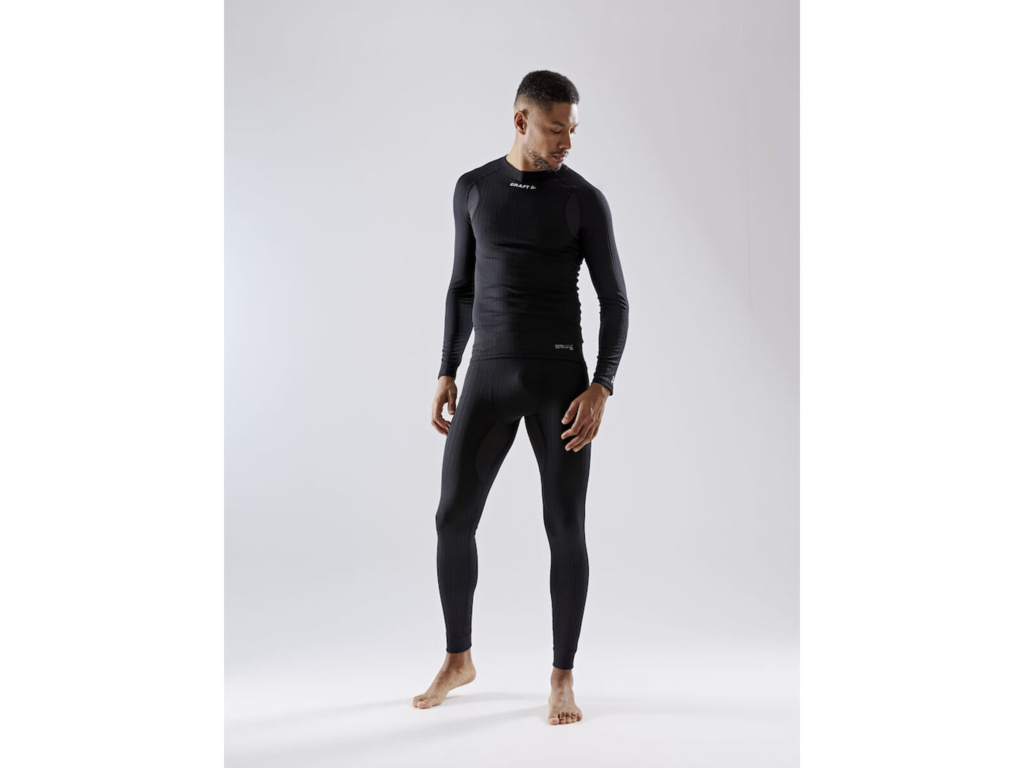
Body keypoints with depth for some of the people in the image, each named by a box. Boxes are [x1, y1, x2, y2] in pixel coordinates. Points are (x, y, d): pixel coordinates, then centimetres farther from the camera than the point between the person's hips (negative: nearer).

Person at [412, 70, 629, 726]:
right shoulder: (473, 188, 10)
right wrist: (447, 374, 9)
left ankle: (563, 678, 13)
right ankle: (458, 660, 22)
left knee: (566, 528, -2)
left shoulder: (586, 199, 1)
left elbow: (615, 300, 0)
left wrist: (602, 388, -13)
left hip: (560, 378, -3)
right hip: (488, 378, 3)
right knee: (454, 519, 1)